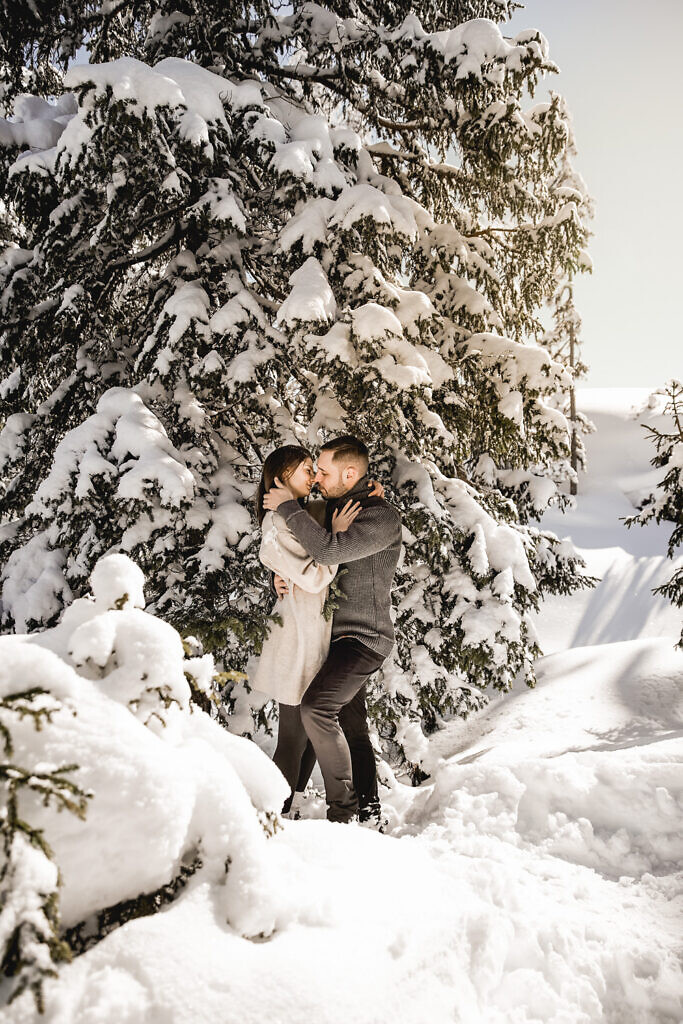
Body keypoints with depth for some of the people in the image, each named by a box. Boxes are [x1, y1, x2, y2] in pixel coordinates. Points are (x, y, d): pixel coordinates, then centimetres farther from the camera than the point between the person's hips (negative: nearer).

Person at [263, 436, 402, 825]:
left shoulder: (383, 516, -17)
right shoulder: (336, 506, 10)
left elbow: (328, 549, -31)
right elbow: (319, 563, 22)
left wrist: (289, 506, -21)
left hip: (365, 636, -9)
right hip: (340, 634, 9)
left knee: (316, 707, -21)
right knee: (351, 724, 13)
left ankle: (344, 807, -10)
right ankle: (369, 808, 26)